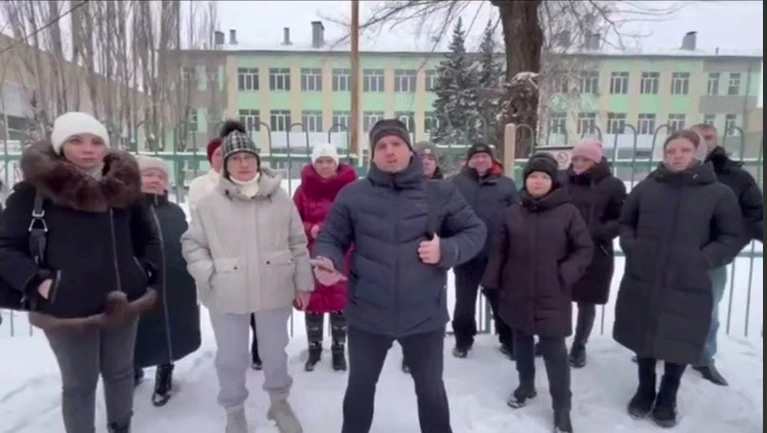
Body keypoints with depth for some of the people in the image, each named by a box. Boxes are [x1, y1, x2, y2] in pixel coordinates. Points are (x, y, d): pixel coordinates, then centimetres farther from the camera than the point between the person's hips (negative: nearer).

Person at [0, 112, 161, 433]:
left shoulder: (123, 185, 4)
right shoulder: (36, 188, -8)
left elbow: (148, 237, 14)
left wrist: (149, 271, 3)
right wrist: (38, 282, -15)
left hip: (123, 301, 4)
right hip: (69, 306, -4)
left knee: (120, 372, 20)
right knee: (79, 383, 11)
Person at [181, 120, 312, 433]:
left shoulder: (280, 199, -3)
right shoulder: (210, 203, -5)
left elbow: (298, 243, 2)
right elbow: (191, 243, 4)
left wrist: (303, 282, 3)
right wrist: (208, 276, -9)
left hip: (275, 291, 1)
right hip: (227, 295, 0)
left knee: (275, 352, 18)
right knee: (231, 358, 15)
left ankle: (279, 402, 43)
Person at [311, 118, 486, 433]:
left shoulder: (441, 193, -3)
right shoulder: (352, 195, -4)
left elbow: (474, 231, 2)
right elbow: (331, 237, 0)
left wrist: (447, 250, -17)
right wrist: (327, 260, -22)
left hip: (424, 315, 0)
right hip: (367, 315, 1)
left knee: (430, 387, 21)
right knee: (360, 384, 22)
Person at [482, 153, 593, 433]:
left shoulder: (567, 212, -5)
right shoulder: (512, 213, 3)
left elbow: (585, 249, -2)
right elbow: (498, 250, 5)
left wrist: (566, 274, -14)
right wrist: (491, 282, 0)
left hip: (552, 297, -3)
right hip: (517, 295, 4)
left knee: (554, 352, 1)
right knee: (522, 343, 19)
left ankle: (562, 409, 17)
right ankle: (526, 385, 41)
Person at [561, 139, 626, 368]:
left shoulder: (612, 185, -3)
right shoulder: (563, 182, 3)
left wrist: (599, 232, -19)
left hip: (595, 256, -1)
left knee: (586, 303, 10)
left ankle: (579, 346, 29)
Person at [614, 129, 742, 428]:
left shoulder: (718, 193, -2)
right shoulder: (646, 187, 3)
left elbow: (732, 237, 2)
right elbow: (625, 222, 13)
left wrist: (704, 260, -11)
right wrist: (631, 248, -2)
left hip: (688, 286, -1)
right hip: (642, 281, 2)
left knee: (679, 343, 10)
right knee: (644, 338, 15)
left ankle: (667, 398, 34)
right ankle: (645, 390, 37)